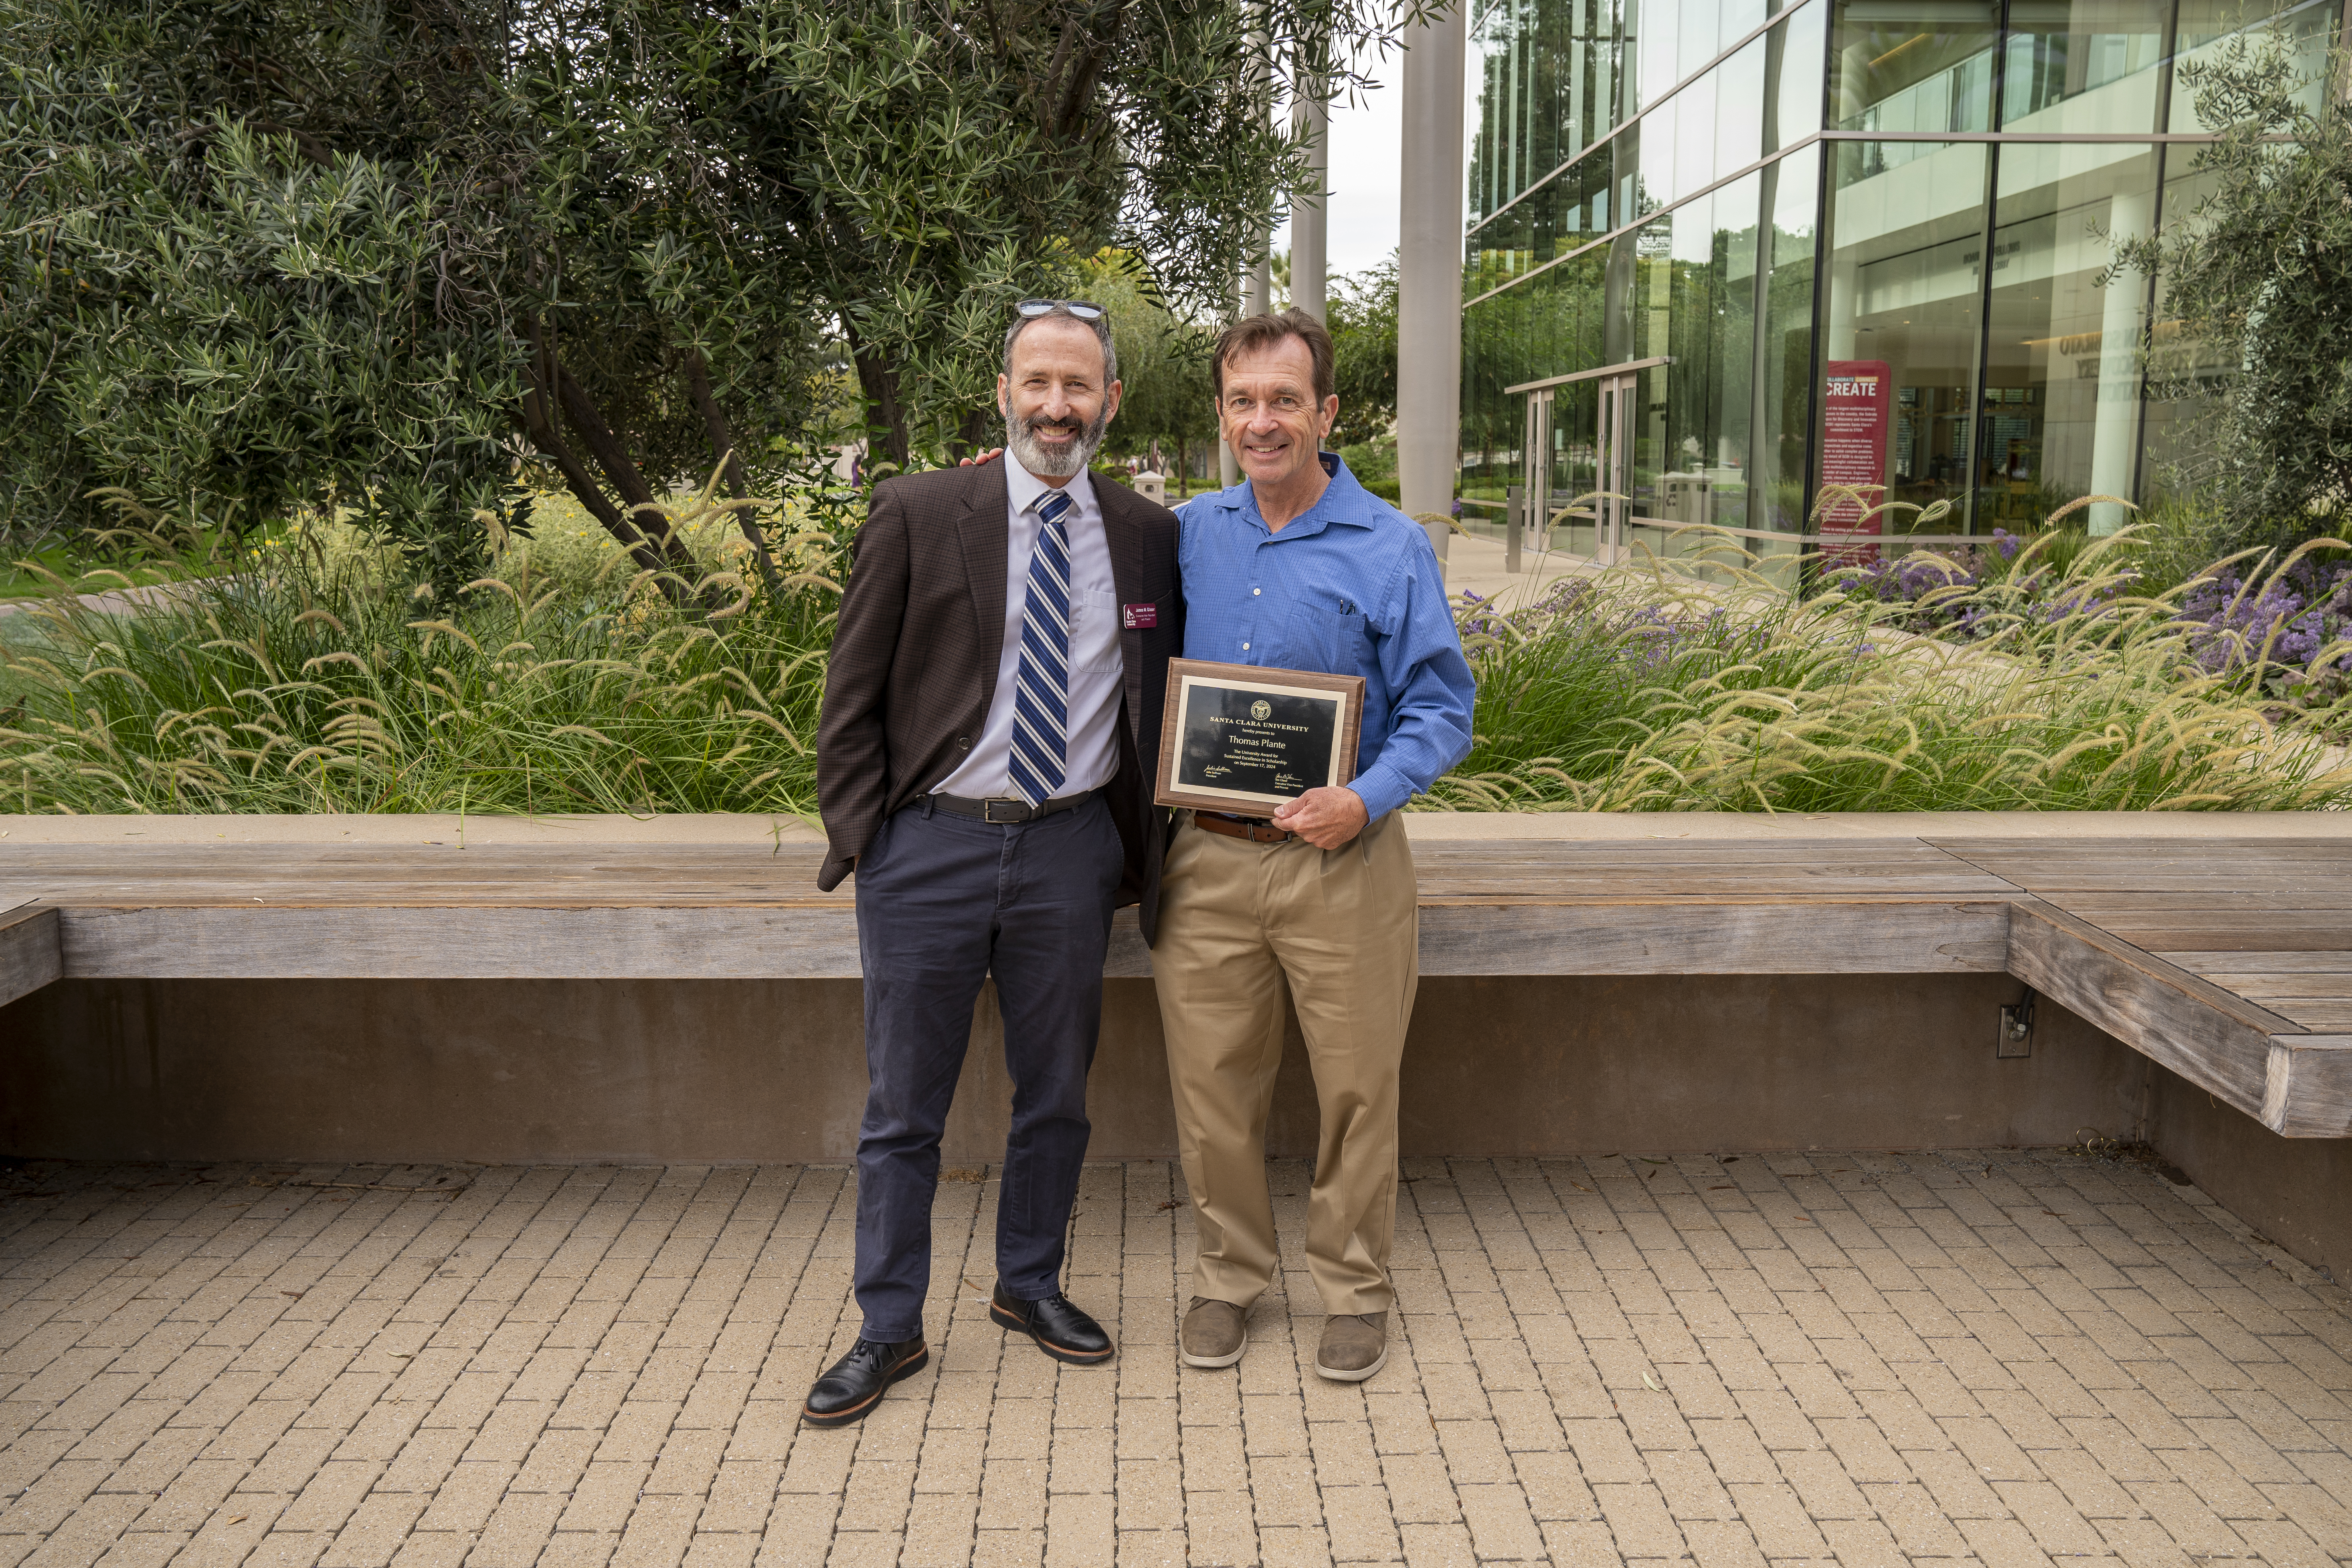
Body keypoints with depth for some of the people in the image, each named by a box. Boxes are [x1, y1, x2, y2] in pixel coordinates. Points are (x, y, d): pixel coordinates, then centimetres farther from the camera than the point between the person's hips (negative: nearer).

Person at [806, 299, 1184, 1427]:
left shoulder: (1146, 537, 5)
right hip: (929, 846, -2)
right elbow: (854, 693, 0)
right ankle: (888, 1331, 23)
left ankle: (1030, 1286, 36)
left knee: (1057, 1095, 15)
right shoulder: (916, 515, -3)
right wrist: (858, 835, -6)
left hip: (1072, 848, 3)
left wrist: (1145, 850, 9)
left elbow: (1160, 697, 13)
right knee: (904, 1108, 7)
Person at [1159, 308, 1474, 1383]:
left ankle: (1354, 1287, 26)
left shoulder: (1391, 549, -3)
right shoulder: (1190, 534, 9)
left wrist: (1367, 800, -20)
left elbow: (1441, 708, -2)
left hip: (1342, 861, -2)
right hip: (1203, 861, 3)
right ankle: (1229, 1275, 29)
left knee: (1356, 1084, 6)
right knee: (1211, 1083, 9)